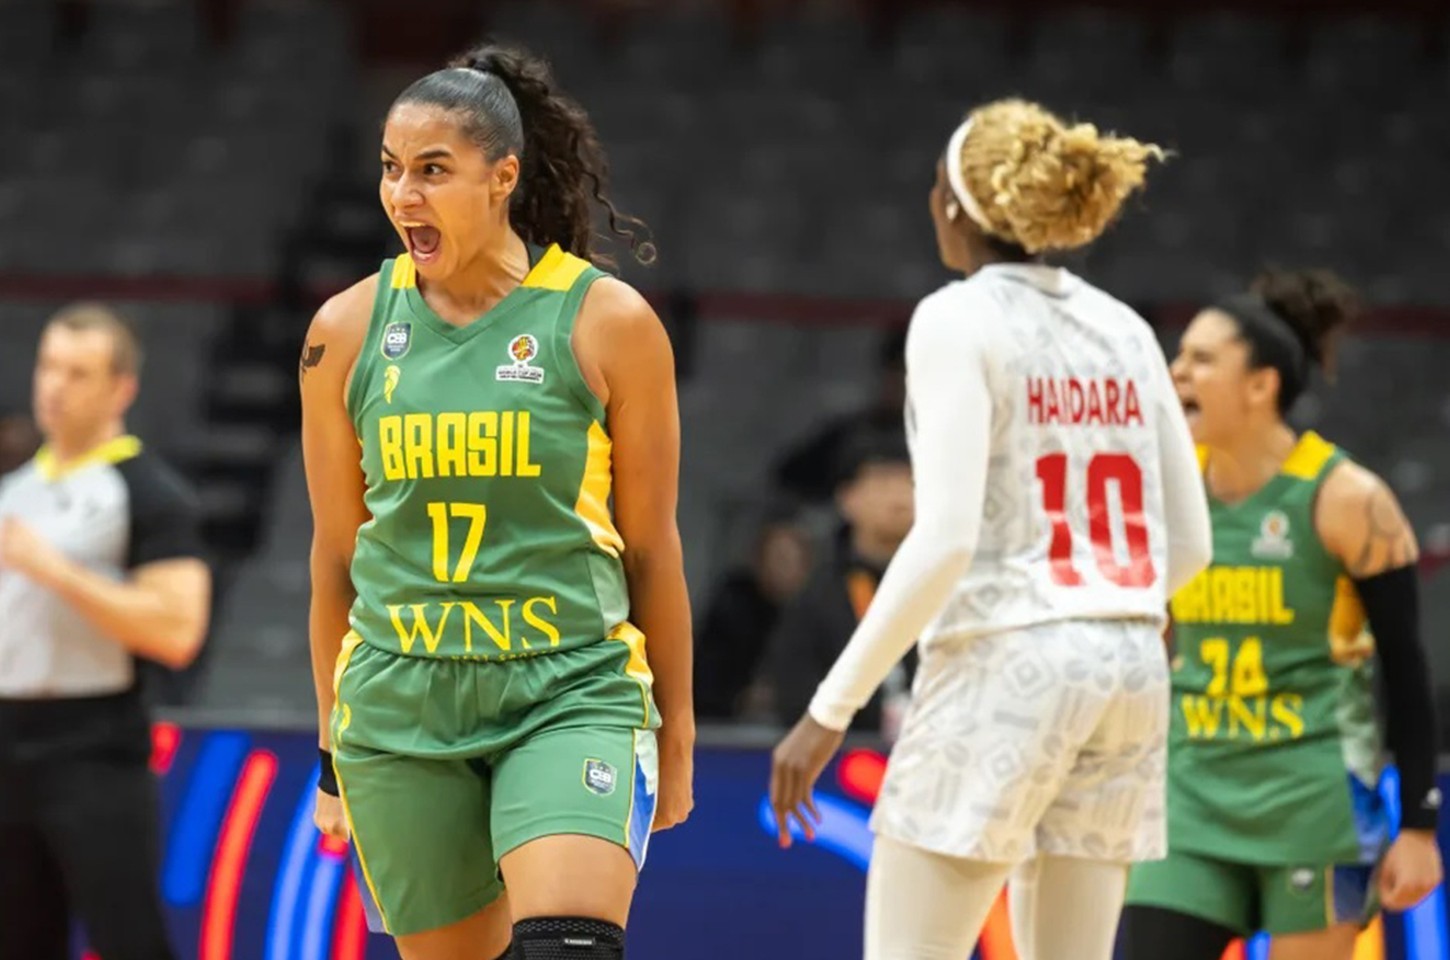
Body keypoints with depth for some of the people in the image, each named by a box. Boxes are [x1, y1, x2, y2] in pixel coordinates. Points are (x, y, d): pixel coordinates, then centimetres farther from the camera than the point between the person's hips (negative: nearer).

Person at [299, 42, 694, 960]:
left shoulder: (608, 322, -2)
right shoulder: (348, 330, 5)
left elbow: (651, 543, 4)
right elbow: (337, 552, 12)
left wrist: (677, 732, 7)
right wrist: (334, 747, 14)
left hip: (572, 690, -3)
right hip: (400, 706, 3)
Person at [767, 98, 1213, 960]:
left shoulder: (961, 319, -8)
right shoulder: (1124, 330, 11)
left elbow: (945, 539, -17)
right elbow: (1189, 542, 13)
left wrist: (830, 710, -14)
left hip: (1004, 663, -7)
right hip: (1130, 668, 7)